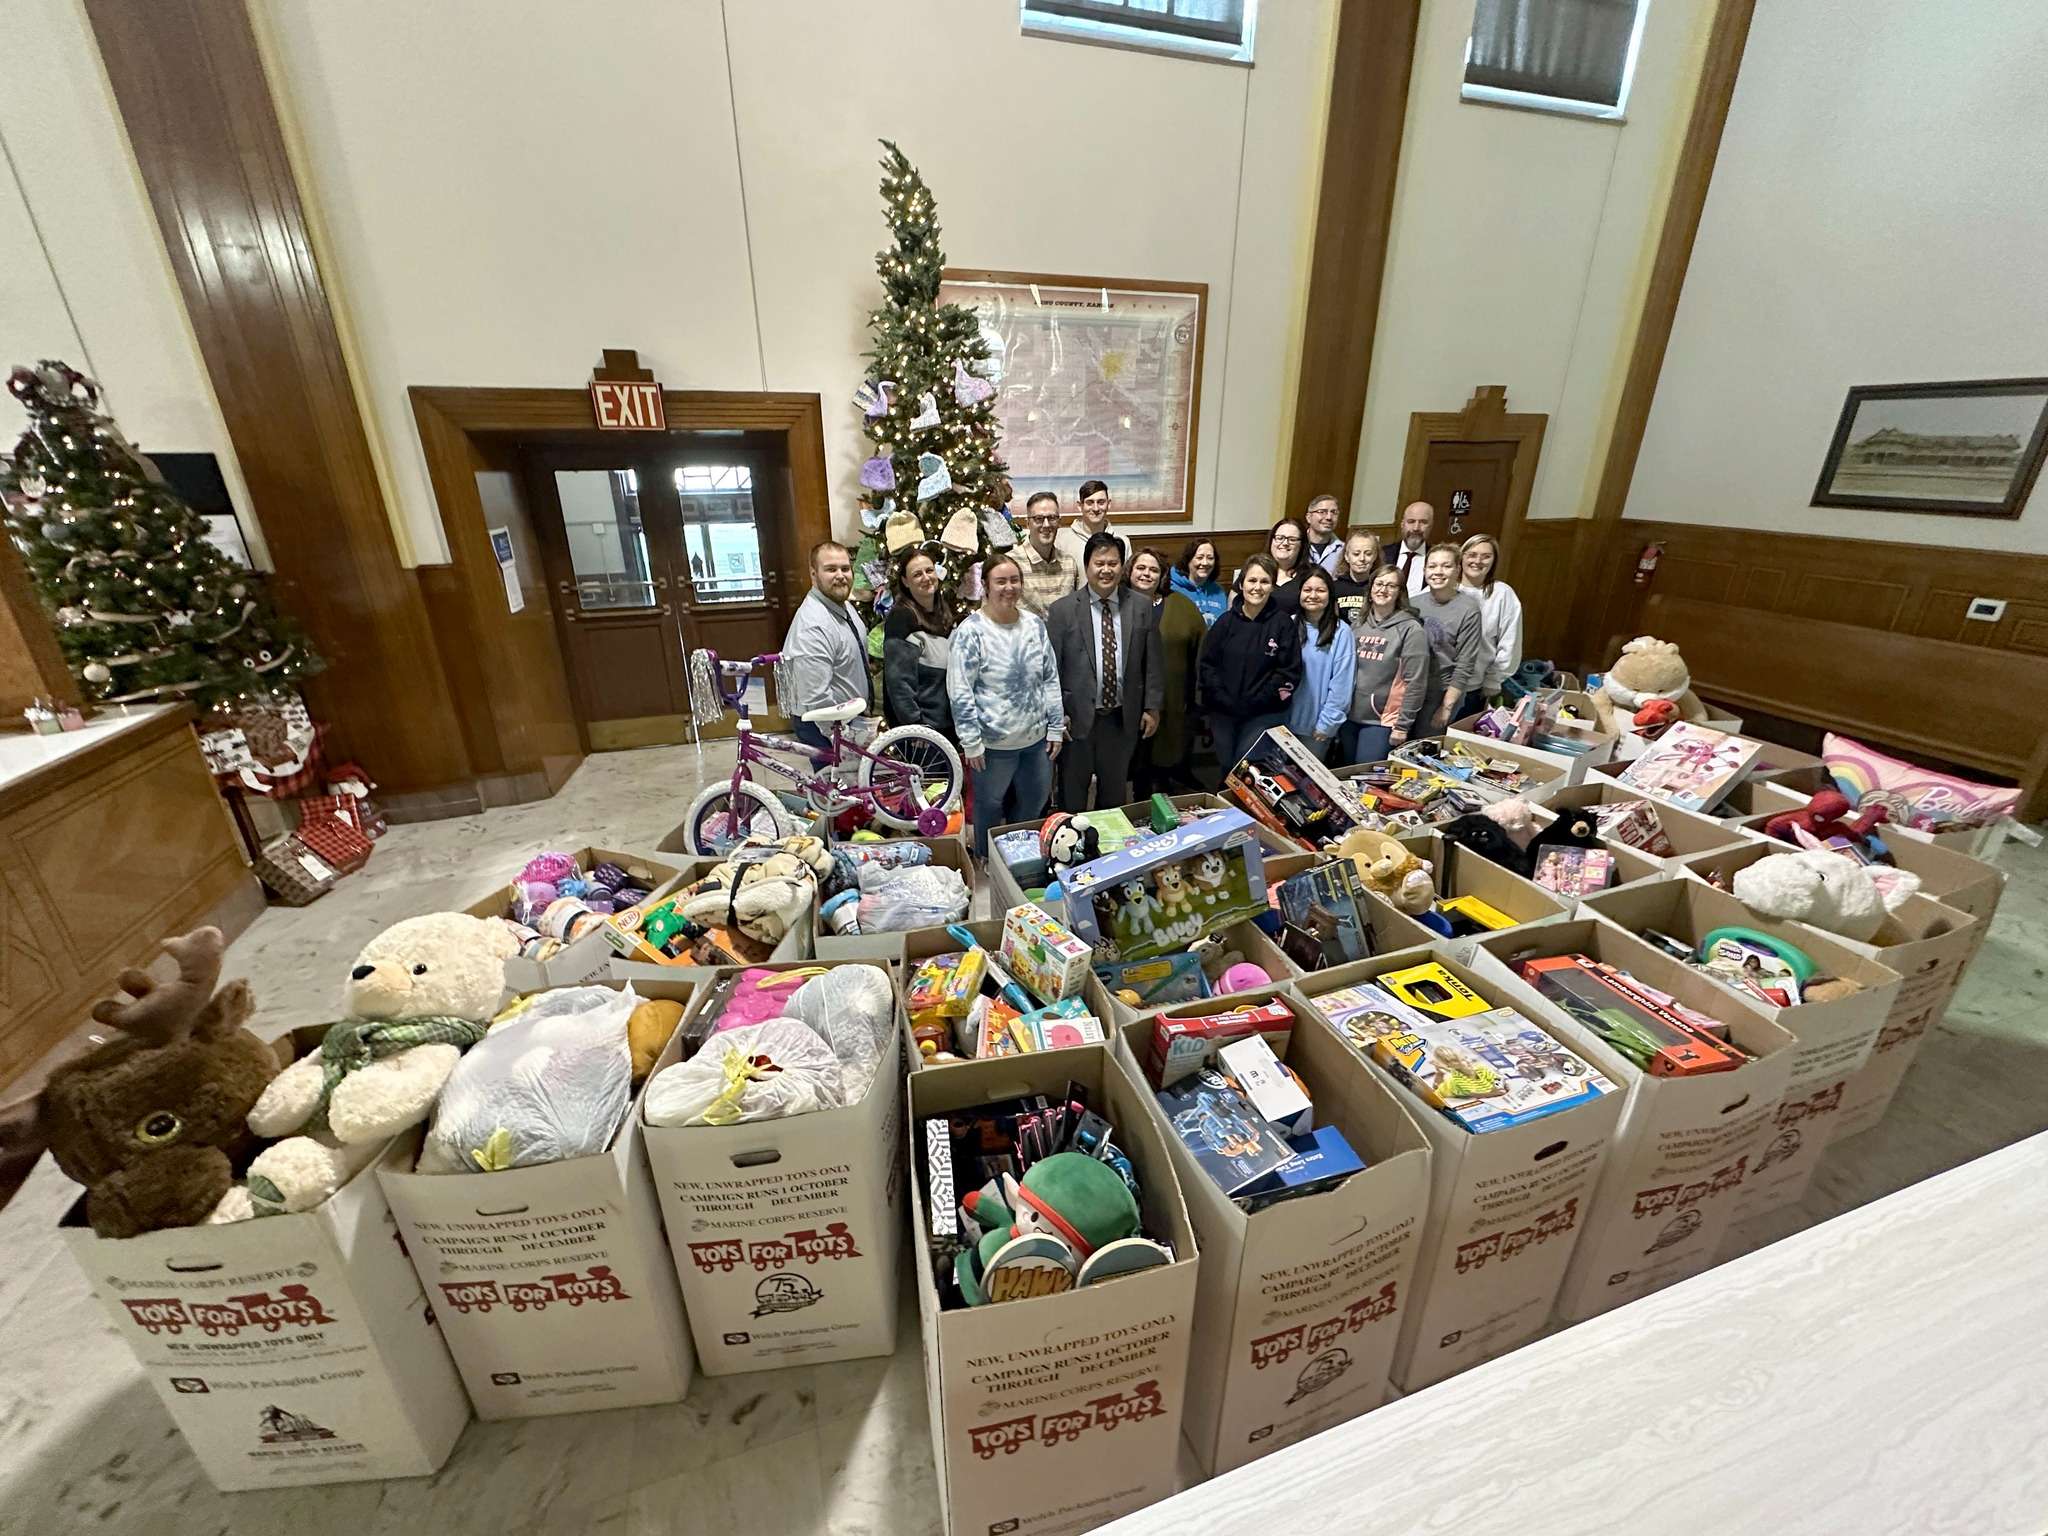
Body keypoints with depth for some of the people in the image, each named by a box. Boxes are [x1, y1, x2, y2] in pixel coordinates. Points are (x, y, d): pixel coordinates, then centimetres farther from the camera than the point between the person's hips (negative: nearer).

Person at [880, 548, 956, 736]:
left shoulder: (947, 610, 8)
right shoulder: (901, 617, -14)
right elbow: (899, 680, -19)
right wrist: (915, 724, -21)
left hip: (949, 722, 7)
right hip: (922, 725, -7)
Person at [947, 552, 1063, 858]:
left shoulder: (1035, 624, 2)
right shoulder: (971, 630, -14)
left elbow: (1051, 679, 7)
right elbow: (960, 692, -15)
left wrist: (1055, 727, 4)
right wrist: (971, 742, -15)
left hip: (1036, 737, 5)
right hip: (993, 741, -5)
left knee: (1034, 804, 20)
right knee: (990, 807, 13)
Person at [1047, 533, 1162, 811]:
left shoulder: (1142, 607, 1)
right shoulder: (1063, 610, -6)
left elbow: (1152, 661, 4)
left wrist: (1153, 707, 2)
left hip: (1123, 717, 2)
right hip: (1077, 717, -2)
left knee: (1114, 792, 20)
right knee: (1072, 793, 13)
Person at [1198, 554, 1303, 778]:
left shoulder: (1284, 623, -4)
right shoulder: (1226, 621, 3)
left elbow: (1289, 672, -8)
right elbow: (1207, 664, 2)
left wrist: (1257, 701, -12)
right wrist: (1223, 699, -8)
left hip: (1265, 714, -3)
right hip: (1224, 711, 3)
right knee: (1226, 766, 9)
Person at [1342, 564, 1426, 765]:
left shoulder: (1411, 629, -8)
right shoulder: (1359, 625, 8)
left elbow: (1415, 682, -10)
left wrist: (1402, 726, -12)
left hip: (1383, 721, -5)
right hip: (1350, 717, 5)